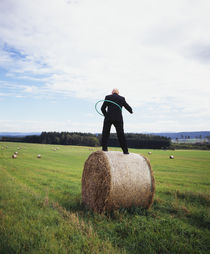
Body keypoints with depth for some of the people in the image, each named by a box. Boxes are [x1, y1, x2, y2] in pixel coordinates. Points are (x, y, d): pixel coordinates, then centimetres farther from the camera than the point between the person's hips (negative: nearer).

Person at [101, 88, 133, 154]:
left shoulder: (108, 97, 6)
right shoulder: (122, 98, 10)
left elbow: (102, 108, 5)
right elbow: (128, 108, 15)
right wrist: (131, 111, 38)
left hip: (108, 118, -1)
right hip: (118, 119, 1)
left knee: (105, 133, 9)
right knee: (121, 134, 6)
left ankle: (104, 148, 2)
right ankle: (125, 150, 7)